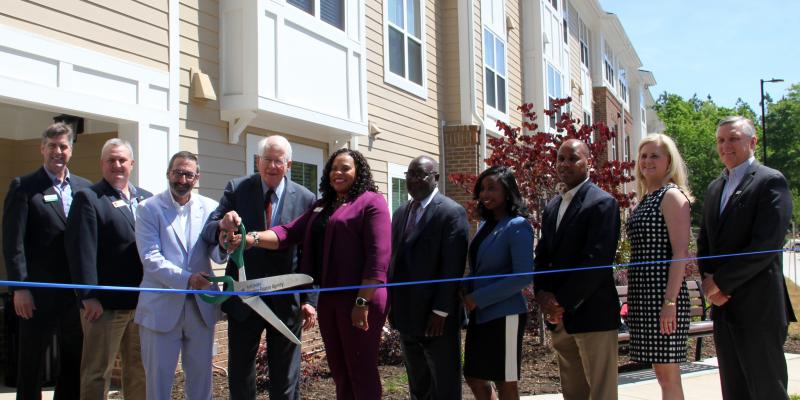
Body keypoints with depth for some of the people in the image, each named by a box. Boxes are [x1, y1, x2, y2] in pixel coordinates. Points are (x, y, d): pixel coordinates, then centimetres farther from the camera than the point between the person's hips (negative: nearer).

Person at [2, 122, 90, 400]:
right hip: (39, 293, -4)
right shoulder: (24, 187, -3)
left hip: (77, 291, 4)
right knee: (31, 362, 6)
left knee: (74, 362, 12)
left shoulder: (84, 187, 10)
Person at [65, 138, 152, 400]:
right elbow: (82, 250, -11)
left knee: (140, 370, 15)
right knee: (97, 373, 3)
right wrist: (88, 297, -17)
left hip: (144, 300, 6)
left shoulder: (146, 199, 13)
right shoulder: (88, 198, -4)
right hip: (106, 303, -5)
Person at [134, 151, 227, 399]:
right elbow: (150, 258, -12)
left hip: (201, 306, 3)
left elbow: (218, 256, -3)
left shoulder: (210, 208, 5)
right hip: (161, 307, -2)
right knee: (158, 377, 7)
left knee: (201, 375, 13)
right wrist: (186, 279, -24)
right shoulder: (149, 209, -3)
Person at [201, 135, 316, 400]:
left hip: (286, 299, -1)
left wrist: (309, 300, -6)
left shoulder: (305, 199, -1)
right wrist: (222, 227, -32)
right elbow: (208, 229, -8)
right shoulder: (236, 189, 0)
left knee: (285, 379, 9)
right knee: (239, 372, 11)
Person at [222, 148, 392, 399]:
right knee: (339, 371, 13)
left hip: (359, 299, -7)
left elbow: (378, 256, -14)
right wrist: (252, 238, -12)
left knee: (361, 370, 0)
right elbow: (289, 233, 6)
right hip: (328, 298, 7)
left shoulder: (371, 202, -5)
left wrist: (362, 302, -19)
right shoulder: (322, 206, 18)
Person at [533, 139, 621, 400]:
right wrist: (543, 295, -2)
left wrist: (563, 301, -15)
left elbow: (597, 259, -16)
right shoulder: (552, 207, 17)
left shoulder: (602, 203, -8)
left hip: (592, 313, -7)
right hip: (559, 317, 7)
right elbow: (543, 256, 16)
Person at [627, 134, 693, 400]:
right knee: (661, 373, 12)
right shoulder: (645, 200, 17)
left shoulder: (672, 195, -7)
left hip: (663, 295, -8)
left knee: (668, 375, -5)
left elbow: (680, 253, -14)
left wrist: (670, 302, -21)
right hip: (642, 295, 8)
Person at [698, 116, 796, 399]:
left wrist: (721, 281, -13)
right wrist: (709, 280, -1)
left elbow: (766, 245, -16)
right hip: (723, 306, 7)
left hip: (758, 308, -7)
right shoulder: (714, 188, 18)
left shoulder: (771, 181, -7)